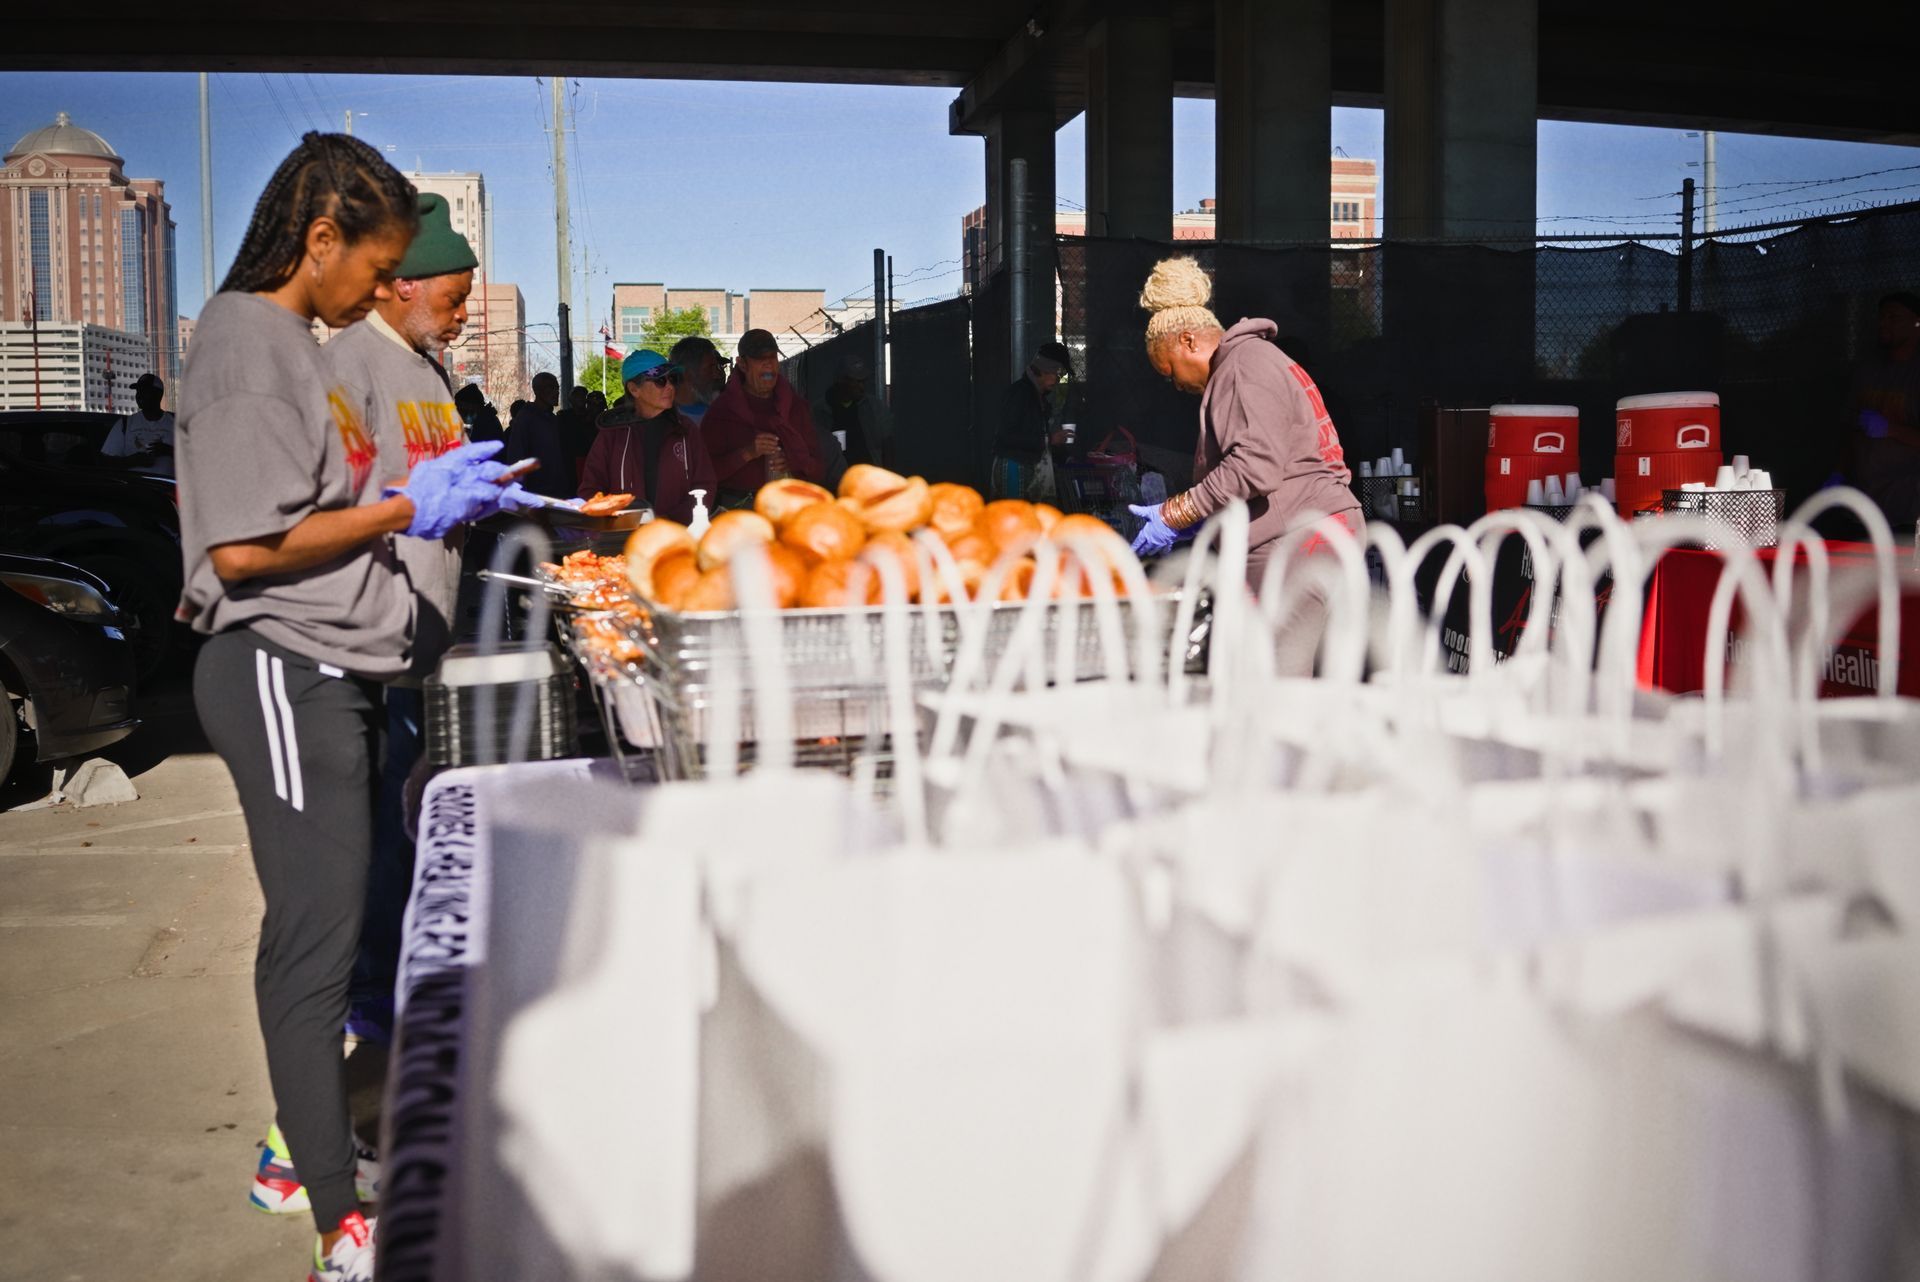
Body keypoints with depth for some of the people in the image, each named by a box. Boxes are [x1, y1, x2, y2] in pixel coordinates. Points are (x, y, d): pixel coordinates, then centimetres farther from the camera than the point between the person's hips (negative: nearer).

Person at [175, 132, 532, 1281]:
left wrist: (433, 492, 12)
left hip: (328, 673, 10)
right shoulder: (249, 344, -14)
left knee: (322, 924, 16)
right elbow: (245, 549, -20)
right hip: (282, 670, -10)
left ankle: (306, 1141, 30)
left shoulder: (293, 342, 17)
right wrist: (407, 510, -13)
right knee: (318, 937, -4)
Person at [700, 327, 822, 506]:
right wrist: (747, 454, -17)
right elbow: (709, 470, -5)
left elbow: (817, 469, 14)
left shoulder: (796, 406, 13)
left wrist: (793, 464, -6)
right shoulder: (722, 408, 3)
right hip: (739, 508, -2)